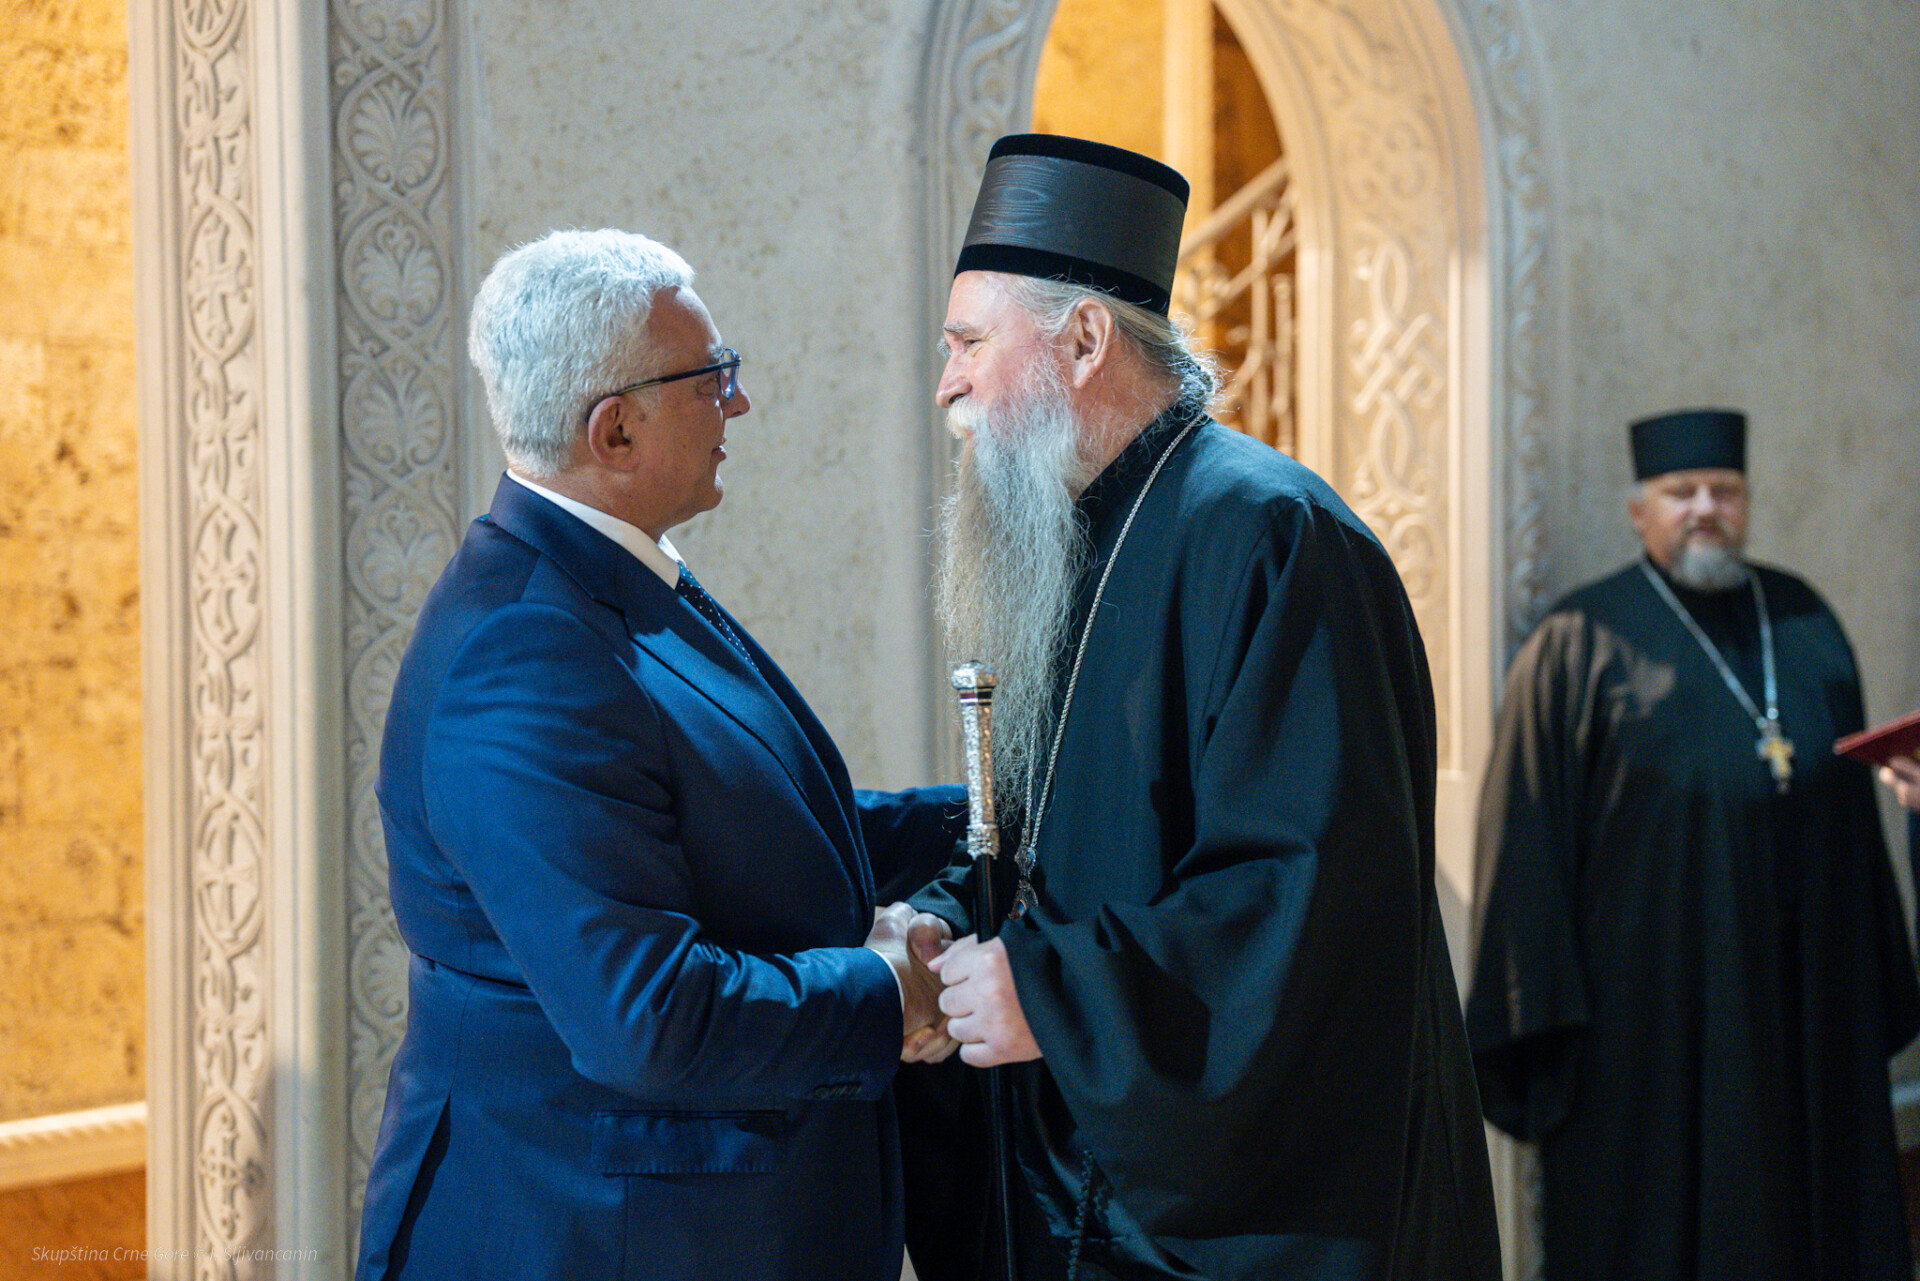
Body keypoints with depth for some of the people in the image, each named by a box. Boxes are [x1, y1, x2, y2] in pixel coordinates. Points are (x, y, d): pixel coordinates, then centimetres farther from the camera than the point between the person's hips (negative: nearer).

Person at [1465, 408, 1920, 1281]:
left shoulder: (1806, 625, 12)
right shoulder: (1582, 646, -3)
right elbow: (1527, 840, -6)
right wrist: (1544, 1006, -11)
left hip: (1802, 997, 5)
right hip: (1649, 1005, -5)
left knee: (1808, 1203, 11)